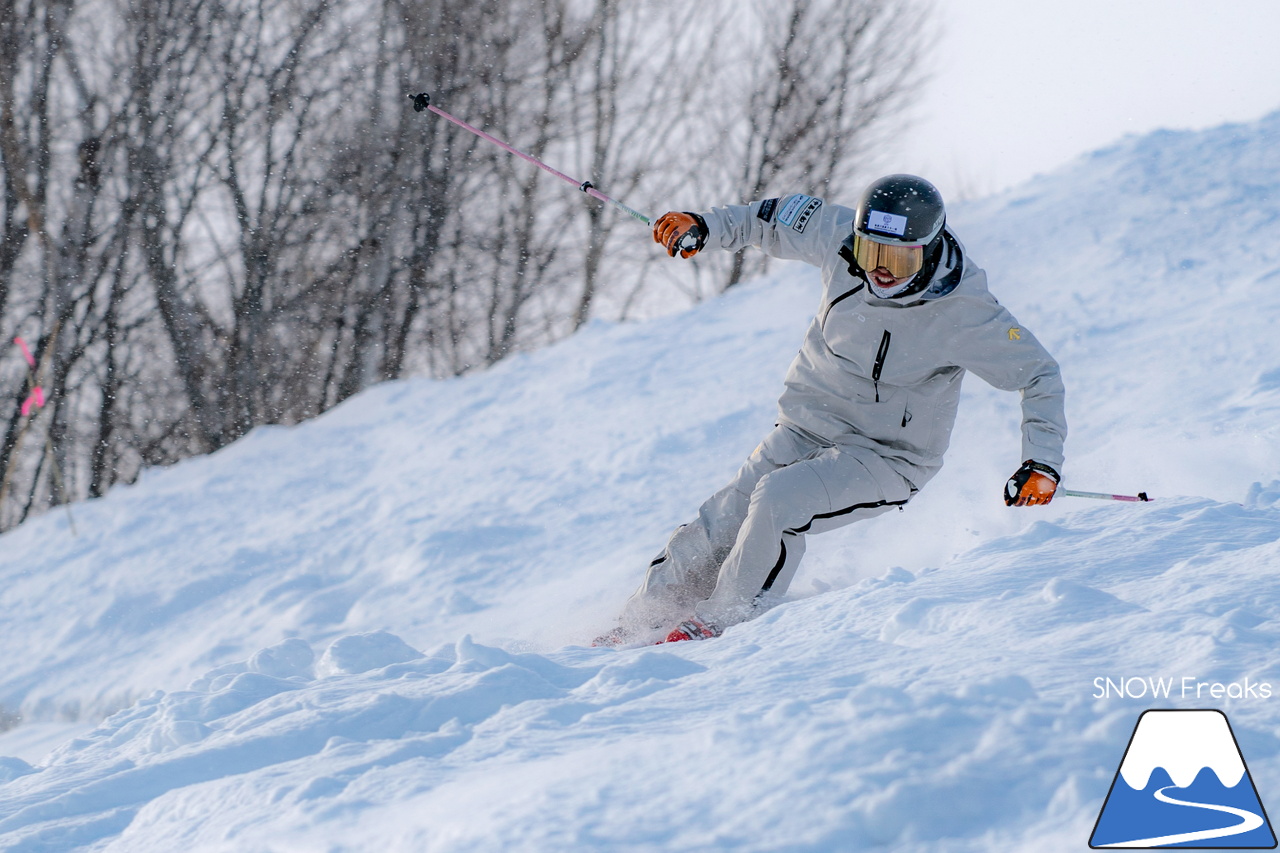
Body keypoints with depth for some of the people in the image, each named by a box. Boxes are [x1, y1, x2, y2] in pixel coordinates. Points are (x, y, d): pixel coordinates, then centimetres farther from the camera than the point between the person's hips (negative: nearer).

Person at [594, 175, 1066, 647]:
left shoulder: (965, 314, -24)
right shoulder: (838, 237, -13)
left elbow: (1039, 375, -13)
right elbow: (777, 218, 9)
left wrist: (1042, 461, -23)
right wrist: (704, 226, 2)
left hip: (886, 457, -4)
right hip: (806, 426, 4)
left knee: (777, 500, -28)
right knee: (718, 527, -7)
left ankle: (720, 621, -11)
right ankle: (641, 621, 12)